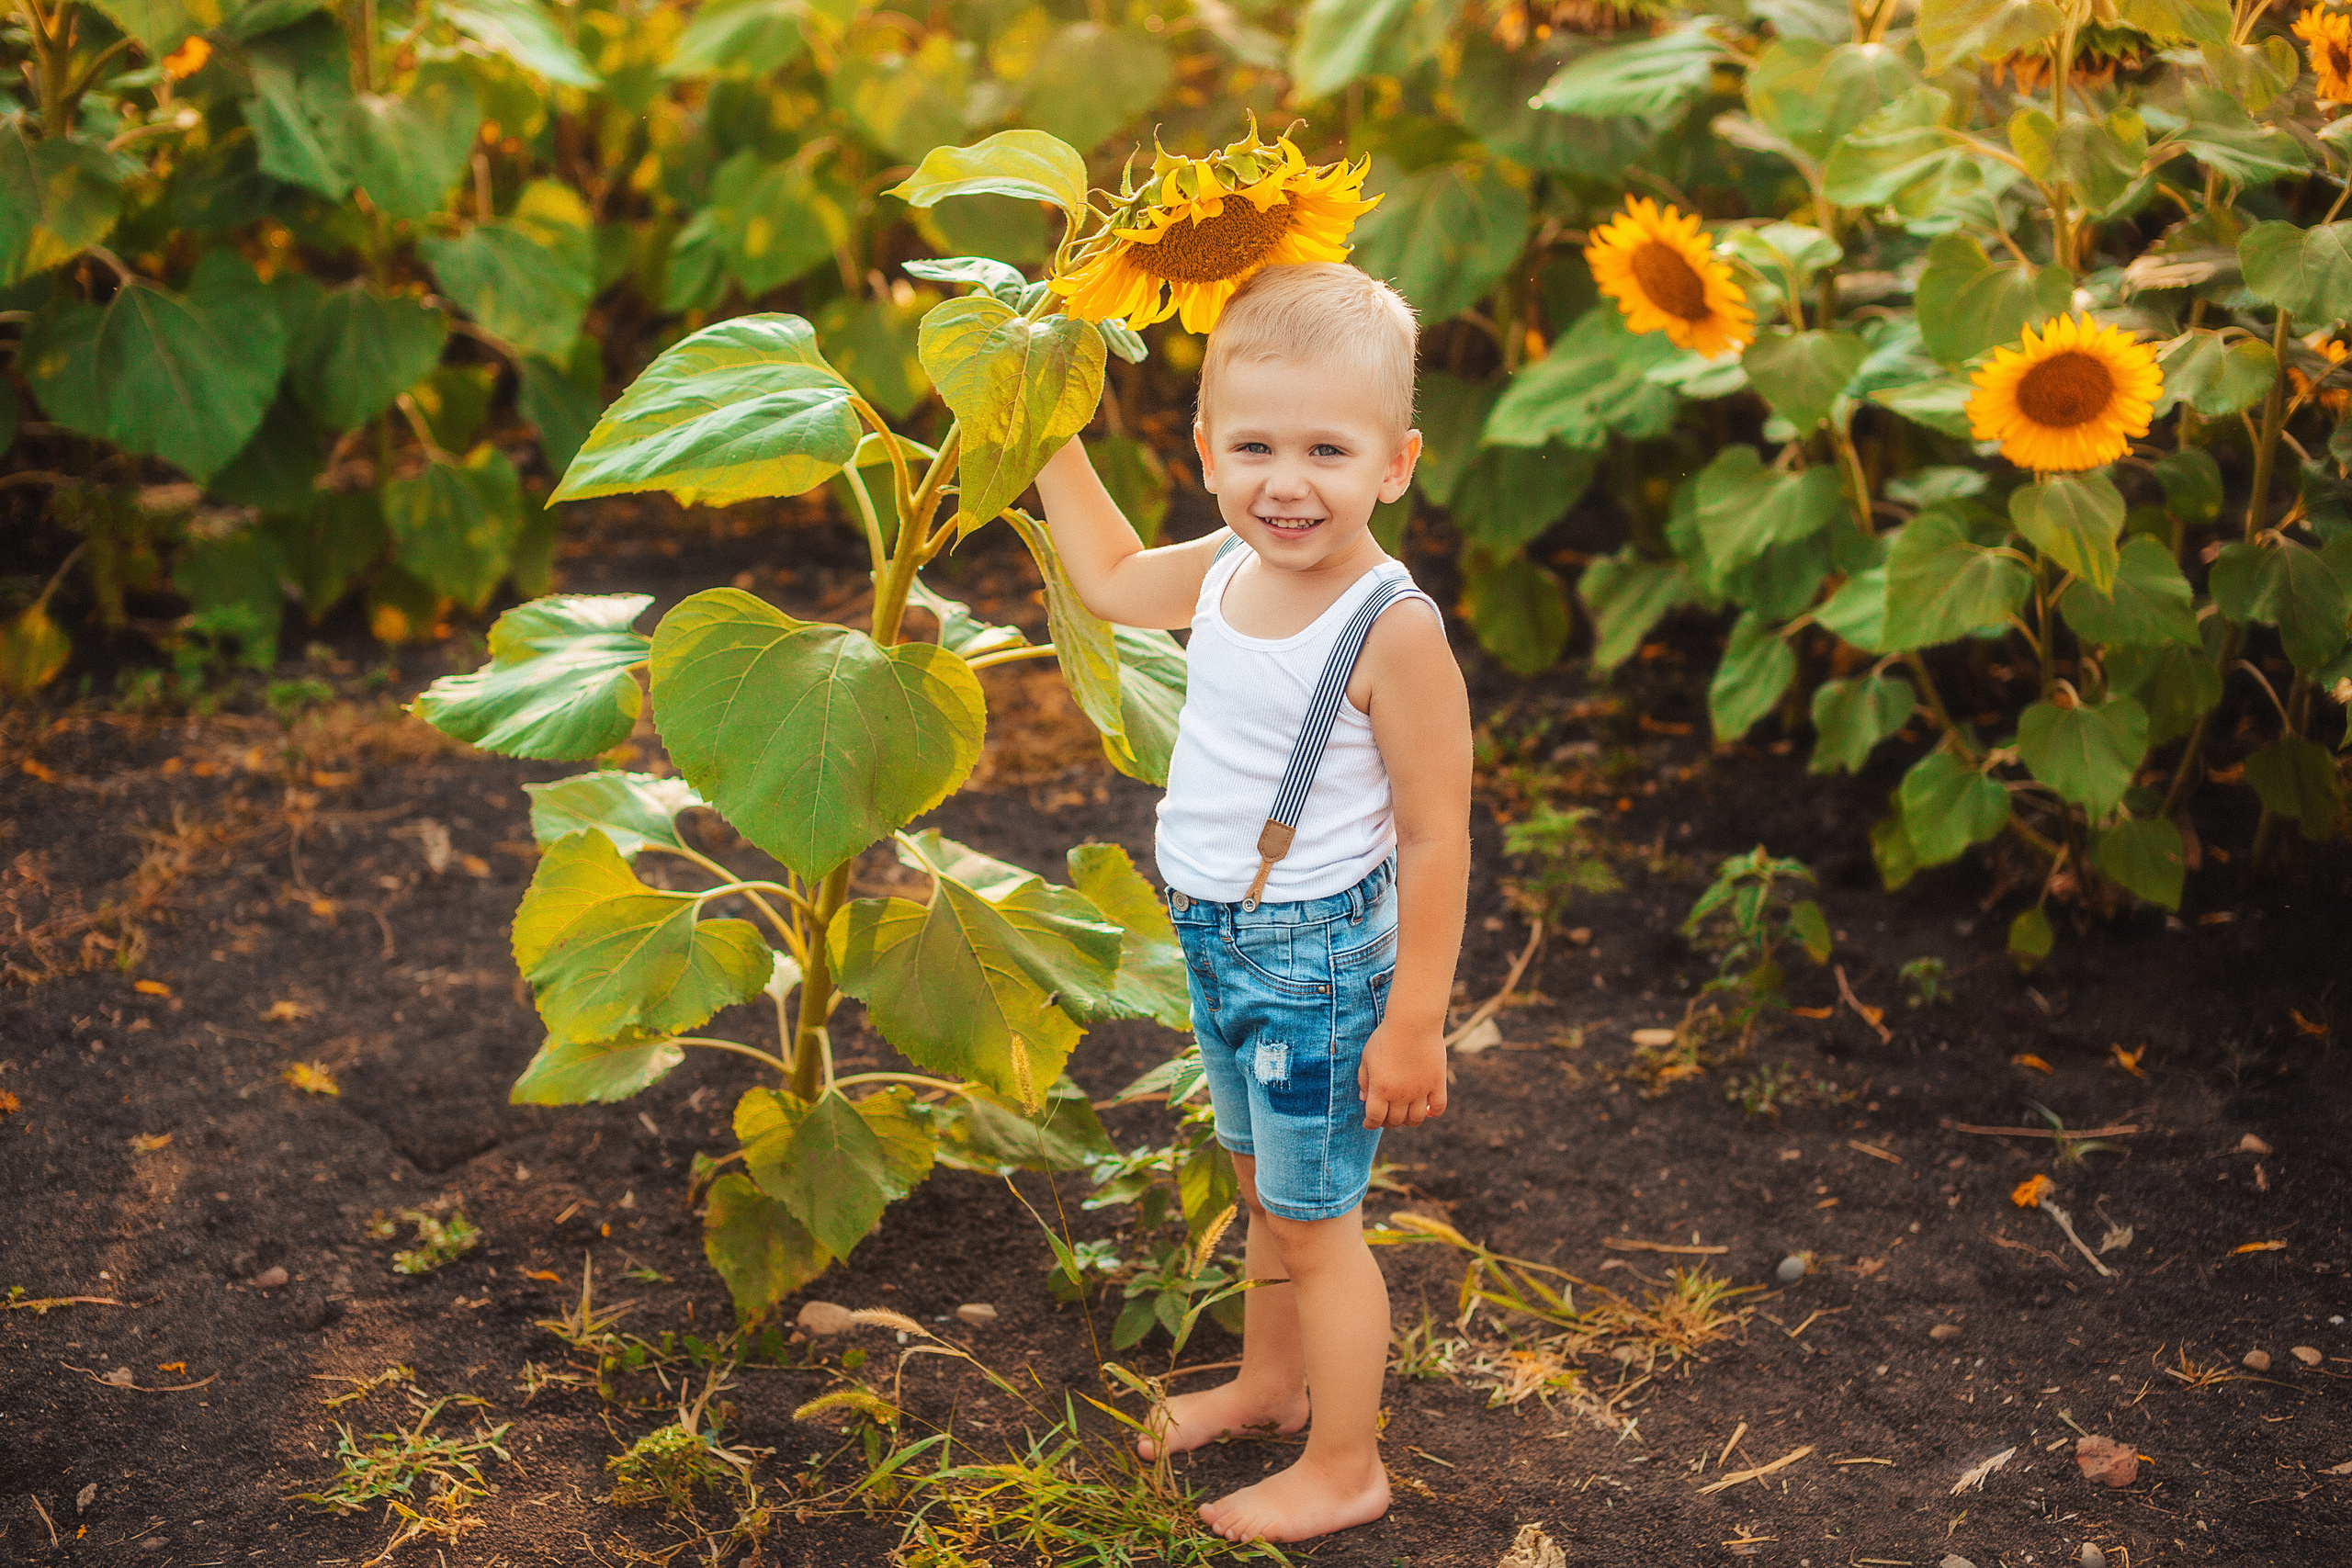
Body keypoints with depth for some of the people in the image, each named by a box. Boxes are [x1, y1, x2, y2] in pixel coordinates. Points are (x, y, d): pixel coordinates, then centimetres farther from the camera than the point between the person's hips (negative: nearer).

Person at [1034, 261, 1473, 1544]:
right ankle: (1270, 1381, 49)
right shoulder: (1226, 572, -3)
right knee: (1263, 1186, 26)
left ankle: (1344, 1470, 26)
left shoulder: (1393, 630, -26)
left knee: (1312, 1217, 7)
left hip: (1318, 957, -8)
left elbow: (1436, 837, -22)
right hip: (1220, 946, 8)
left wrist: (1414, 1021, -20)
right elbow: (1109, 581, 21)